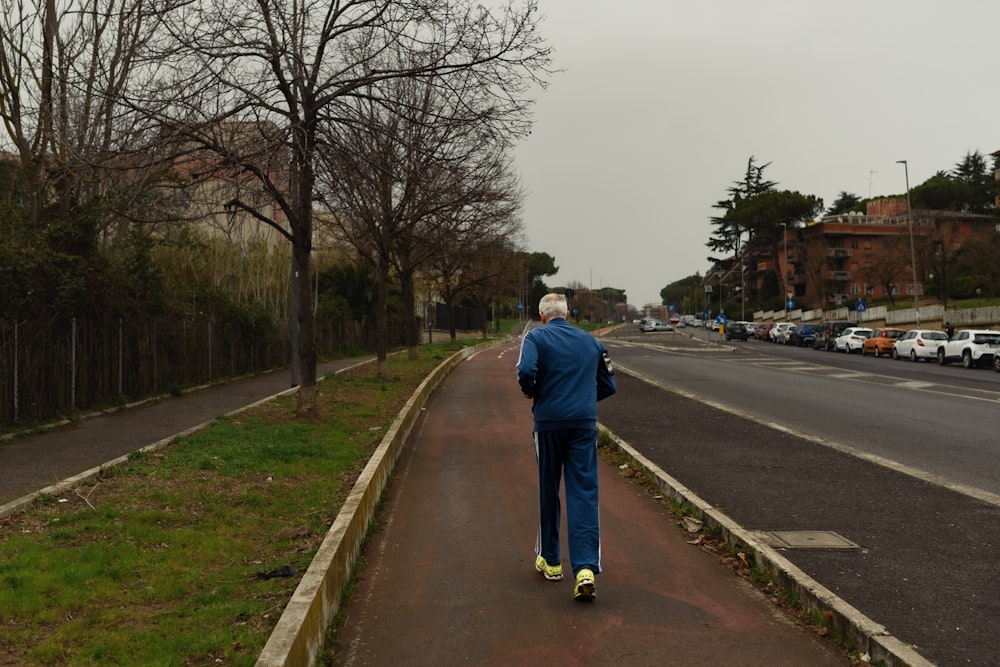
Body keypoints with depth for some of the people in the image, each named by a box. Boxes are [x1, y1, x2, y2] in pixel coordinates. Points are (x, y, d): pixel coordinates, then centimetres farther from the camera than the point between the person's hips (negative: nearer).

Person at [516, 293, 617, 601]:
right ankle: (586, 568, -14)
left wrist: (532, 393, 2)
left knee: (548, 492, 13)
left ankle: (550, 560, 26)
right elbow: (608, 385, 15)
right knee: (584, 494, -1)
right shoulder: (591, 341, 12)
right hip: (585, 423, 2)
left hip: (548, 422, -2)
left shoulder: (535, 337, 0)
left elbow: (526, 371, -18)